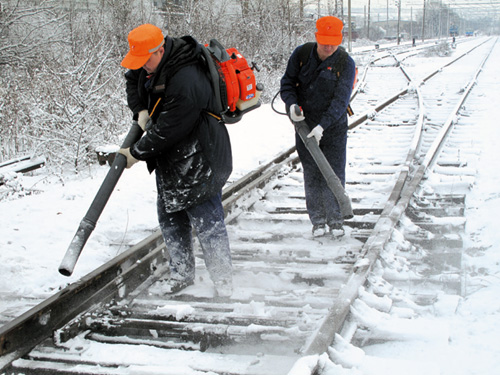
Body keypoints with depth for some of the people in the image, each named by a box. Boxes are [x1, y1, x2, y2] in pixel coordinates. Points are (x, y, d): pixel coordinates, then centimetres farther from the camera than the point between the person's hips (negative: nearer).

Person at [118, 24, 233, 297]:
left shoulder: (187, 84, -30)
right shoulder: (153, 63, 0)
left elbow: (166, 131, -26)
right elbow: (132, 79, 21)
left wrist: (137, 153, -13)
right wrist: (140, 110, 3)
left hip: (197, 164, -10)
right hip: (169, 162, 10)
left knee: (206, 223, -3)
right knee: (170, 219, 16)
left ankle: (222, 279, 14)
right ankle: (181, 273, 31)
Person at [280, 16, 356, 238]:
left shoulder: (345, 63, -12)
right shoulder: (301, 54, -5)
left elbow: (341, 99, -18)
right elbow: (287, 82, 4)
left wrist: (323, 125, -29)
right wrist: (292, 103, -17)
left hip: (334, 128, -1)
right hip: (305, 126, 2)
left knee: (334, 174, 1)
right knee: (312, 175, 4)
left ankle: (335, 219, 16)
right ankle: (318, 221, 14)